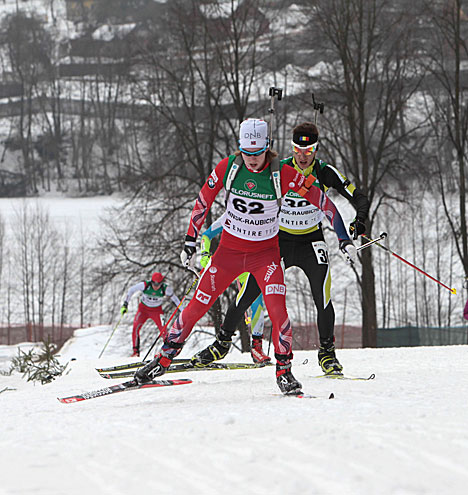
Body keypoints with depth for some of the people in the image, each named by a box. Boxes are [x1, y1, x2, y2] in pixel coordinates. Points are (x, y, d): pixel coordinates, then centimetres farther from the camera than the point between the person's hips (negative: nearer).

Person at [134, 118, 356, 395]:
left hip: (266, 252, -1)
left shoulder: (283, 174, -16)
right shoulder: (227, 167, -12)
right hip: (230, 249, 1)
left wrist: (344, 238, -10)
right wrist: (191, 241, 2)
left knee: (277, 309, -19)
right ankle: (164, 359, 12)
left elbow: (322, 201, -9)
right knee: (198, 305, -2)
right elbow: (203, 202, 2)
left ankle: (284, 370, -2)